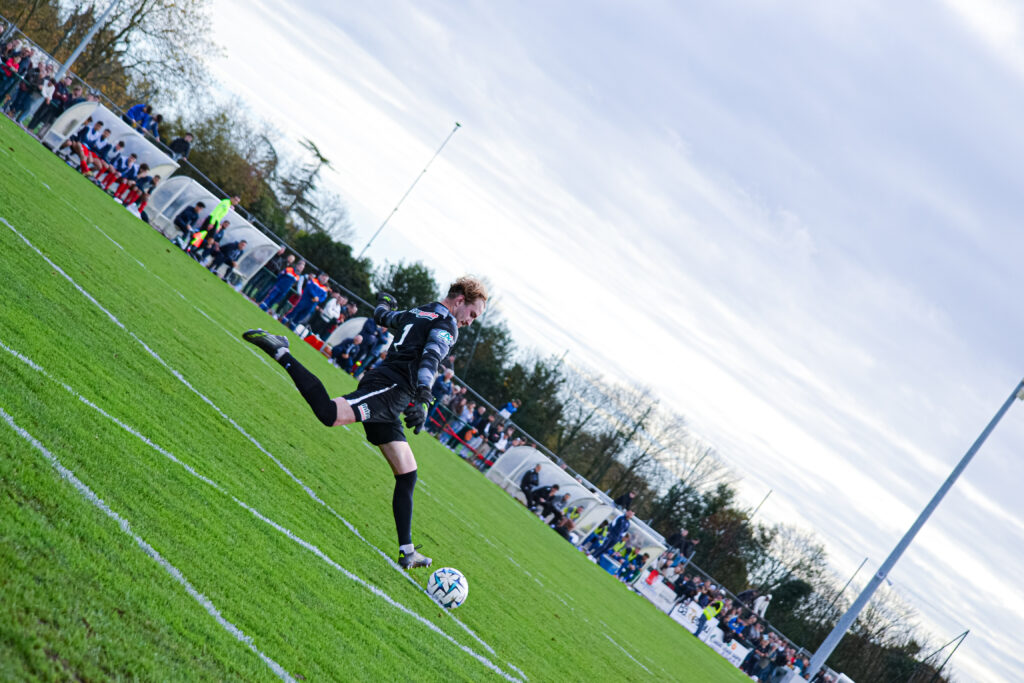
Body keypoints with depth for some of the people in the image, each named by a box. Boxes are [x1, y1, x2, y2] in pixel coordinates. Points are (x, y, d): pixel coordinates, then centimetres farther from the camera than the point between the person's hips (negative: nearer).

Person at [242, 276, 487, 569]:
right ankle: (279, 352, -21)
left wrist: (384, 303, 70)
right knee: (330, 414, -33)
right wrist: (422, 401, -31)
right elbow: (430, 359, -18)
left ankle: (407, 552, 8)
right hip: (390, 388, -10)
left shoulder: (416, 313, 27)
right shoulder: (447, 324, 1)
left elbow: (383, 317, 46)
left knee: (407, 475, 9)